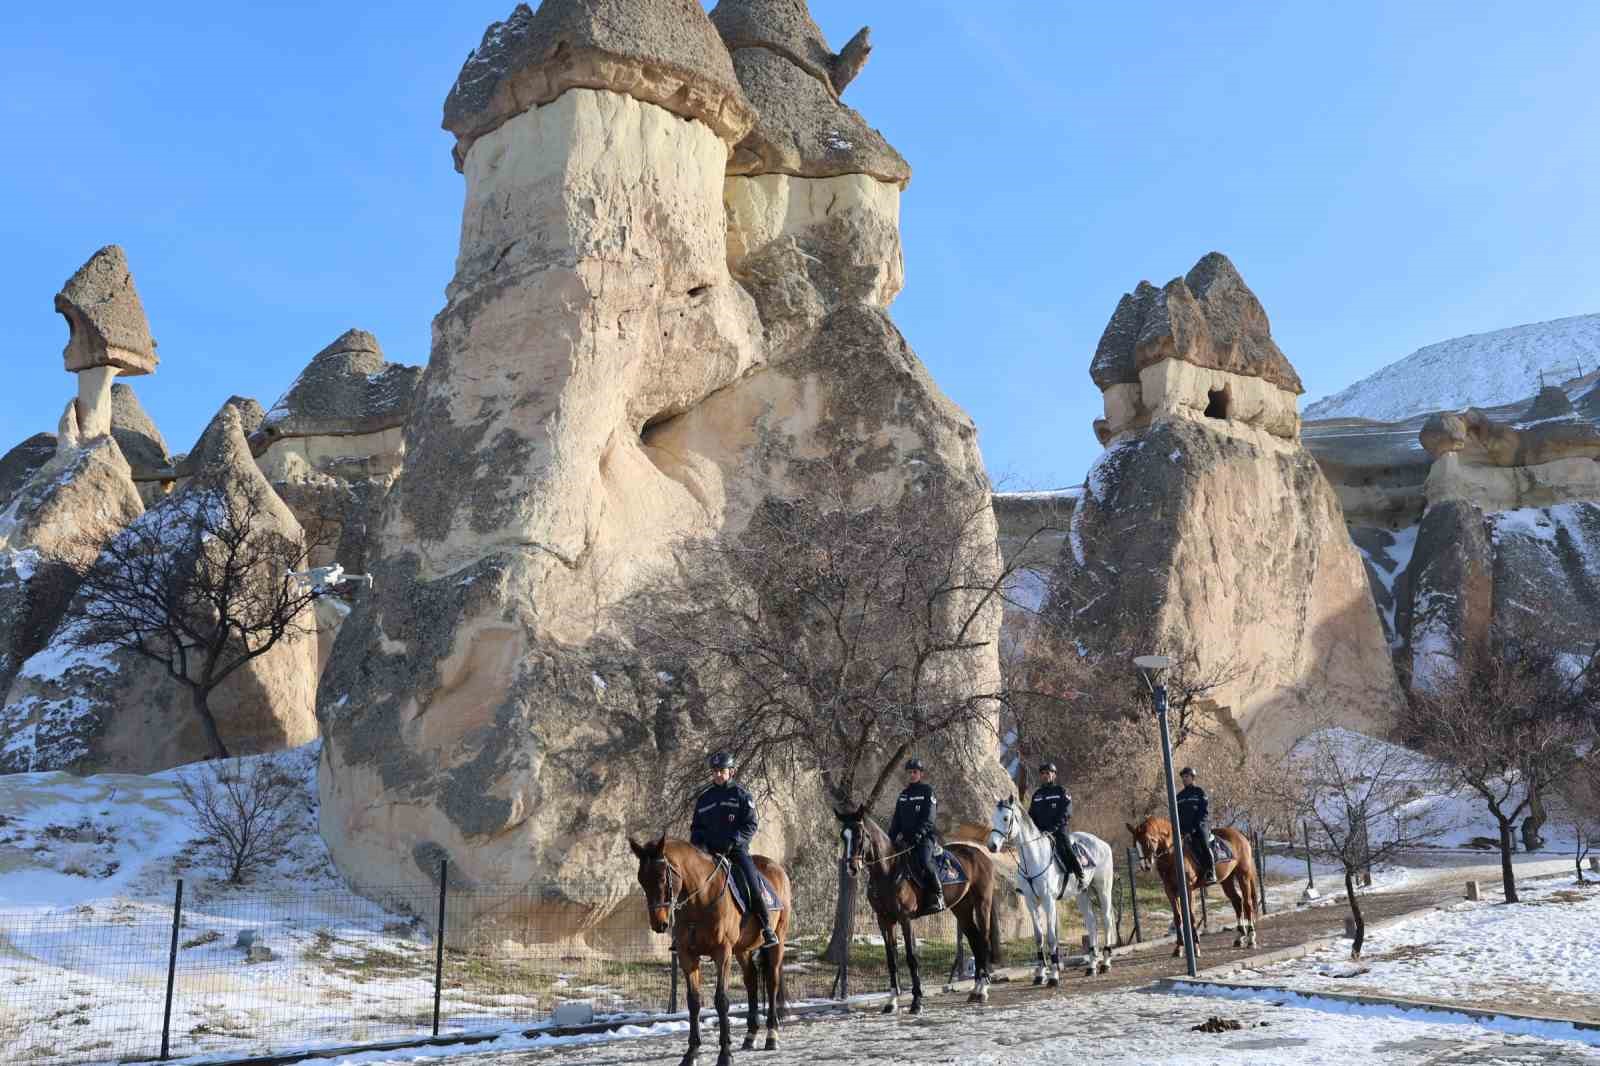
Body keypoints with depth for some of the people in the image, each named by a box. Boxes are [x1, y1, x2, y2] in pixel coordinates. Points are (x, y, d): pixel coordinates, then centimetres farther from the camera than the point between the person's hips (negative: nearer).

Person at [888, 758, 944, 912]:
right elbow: (897, 818, 18)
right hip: (906, 837, 7)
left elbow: (928, 818, -10)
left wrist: (919, 833, -23)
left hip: (925, 836, -7)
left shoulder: (927, 791, 0)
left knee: (924, 861, -29)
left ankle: (938, 896, -17)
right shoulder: (904, 794, 19)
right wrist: (892, 836, 4)